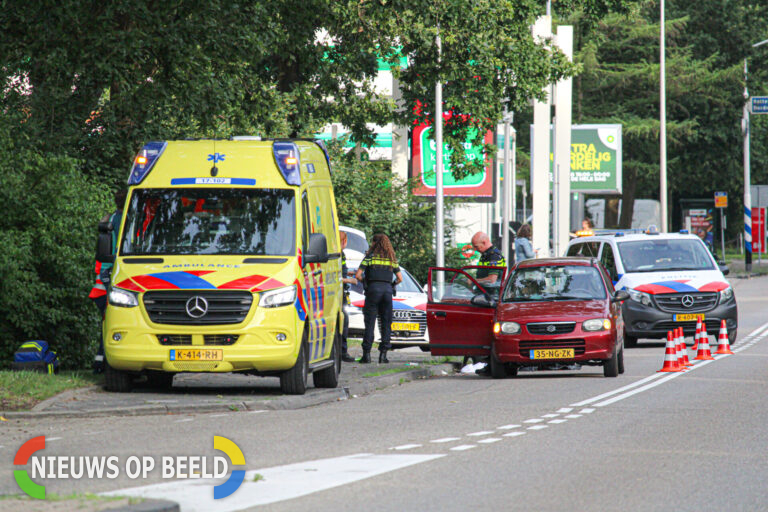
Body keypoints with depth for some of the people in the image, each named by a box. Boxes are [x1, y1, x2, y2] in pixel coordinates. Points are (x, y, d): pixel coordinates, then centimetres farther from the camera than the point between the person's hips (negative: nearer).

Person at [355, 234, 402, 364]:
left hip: (373, 289, -2)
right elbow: (400, 278, 10)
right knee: (386, 324, 6)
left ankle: (366, 353, -5)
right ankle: (383, 353, 1)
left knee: (369, 323, 0)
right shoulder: (392, 259, 12)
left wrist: (364, 281, 16)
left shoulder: (370, 256, 2)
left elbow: (358, 275, -3)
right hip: (387, 290, 2)